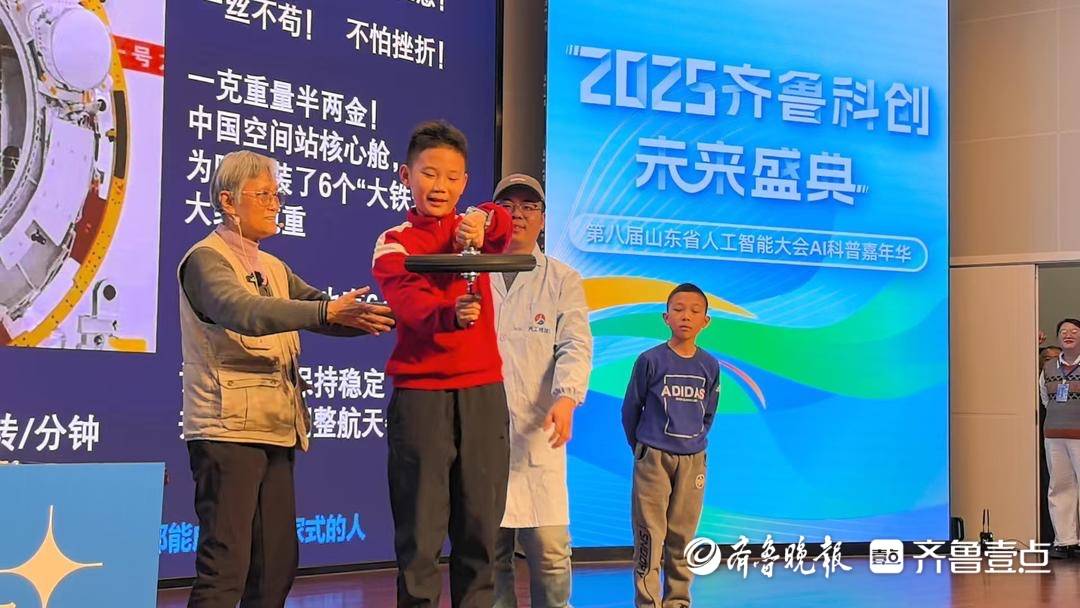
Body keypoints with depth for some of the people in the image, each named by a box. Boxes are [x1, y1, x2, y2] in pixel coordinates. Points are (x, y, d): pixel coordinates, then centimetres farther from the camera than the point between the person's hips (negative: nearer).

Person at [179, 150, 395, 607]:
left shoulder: (273, 268, 20)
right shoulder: (205, 260, -5)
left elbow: (335, 317, 11)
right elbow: (245, 312, -25)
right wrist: (327, 312, -36)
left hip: (276, 433, 8)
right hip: (228, 430, -8)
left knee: (277, 563, 8)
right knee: (225, 565, -10)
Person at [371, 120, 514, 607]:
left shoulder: (473, 229, 13)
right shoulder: (394, 246, 2)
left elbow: (505, 223, -12)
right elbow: (412, 305, -18)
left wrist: (482, 222, -34)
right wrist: (453, 314, -39)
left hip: (483, 393, 3)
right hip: (420, 394, -3)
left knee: (480, 527, 6)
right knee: (420, 532, -3)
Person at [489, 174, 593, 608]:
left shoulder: (564, 281, 11)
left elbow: (575, 346, -1)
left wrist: (566, 398, -20)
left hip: (539, 433, 0)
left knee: (550, 549, -4)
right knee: (488, 547, 4)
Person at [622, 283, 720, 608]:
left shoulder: (710, 366, 2)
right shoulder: (650, 360, -7)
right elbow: (630, 409, 3)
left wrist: (694, 443, 13)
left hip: (693, 460, 3)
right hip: (654, 457, -3)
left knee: (682, 533, 8)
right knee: (650, 532, -3)